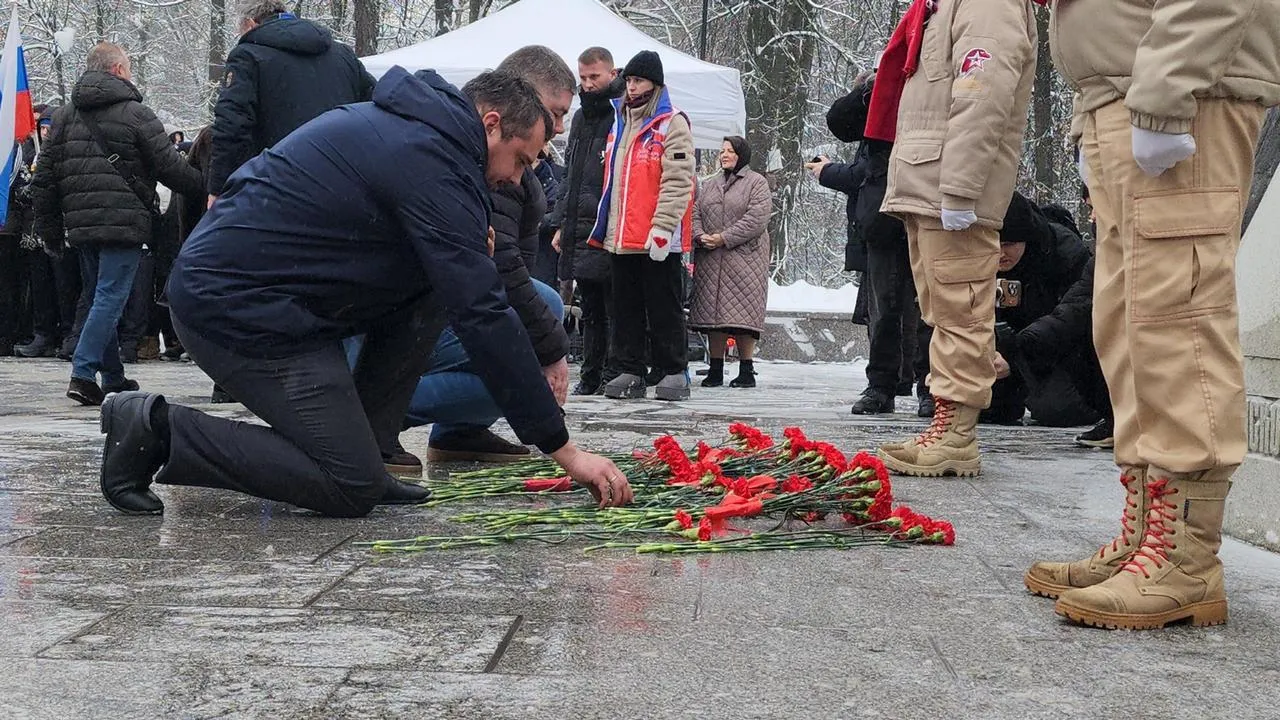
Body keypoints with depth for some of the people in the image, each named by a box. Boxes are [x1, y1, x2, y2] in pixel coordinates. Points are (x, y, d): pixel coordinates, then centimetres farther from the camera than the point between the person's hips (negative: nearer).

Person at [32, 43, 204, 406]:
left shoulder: (63, 116, 12)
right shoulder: (136, 114, -5)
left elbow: (44, 178, 11)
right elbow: (170, 167, -5)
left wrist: (49, 228, 16)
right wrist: (204, 184, 12)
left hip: (81, 225, 6)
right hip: (124, 222, -6)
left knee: (99, 298, 15)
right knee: (110, 298, -7)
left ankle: (114, 378, 20)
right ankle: (82, 374, -16)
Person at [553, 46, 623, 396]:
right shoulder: (580, 118, 20)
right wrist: (562, 223, 19)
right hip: (580, 229, 8)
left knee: (614, 309, -3)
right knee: (590, 310, 12)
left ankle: (612, 374, 0)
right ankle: (590, 376, 16)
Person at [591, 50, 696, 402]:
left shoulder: (672, 123, -5)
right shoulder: (619, 121, 17)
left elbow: (677, 181, -14)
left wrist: (662, 228, -21)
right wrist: (603, 226, 16)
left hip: (658, 241, -7)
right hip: (620, 238, 7)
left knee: (664, 309, 0)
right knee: (626, 309, 10)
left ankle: (674, 373, 6)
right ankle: (629, 372, 16)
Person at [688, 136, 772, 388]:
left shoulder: (757, 183, 2)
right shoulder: (710, 185, 21)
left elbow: (757, 218, -10)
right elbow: (694, 213, 13)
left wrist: (724, 238, -15)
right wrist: (700, 236, -9)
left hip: (744, 257, -5)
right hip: (710, 260, 5)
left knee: (742, 312, -8)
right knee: (712, 311, 3)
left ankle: (746, 370, -3)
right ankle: (715, 370, 7)